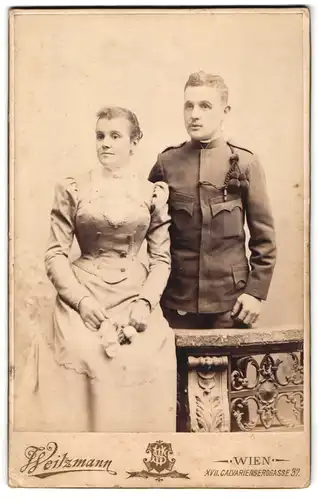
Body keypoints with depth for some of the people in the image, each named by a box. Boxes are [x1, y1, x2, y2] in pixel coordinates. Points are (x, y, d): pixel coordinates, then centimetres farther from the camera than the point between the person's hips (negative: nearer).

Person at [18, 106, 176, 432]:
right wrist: (82, 300, -10)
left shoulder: (153, 193, 8)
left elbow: (162, 258, 7)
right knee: (86, 360, -21)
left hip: (136, 299, 1)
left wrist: (146, 301, -9)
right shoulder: (72, 189, 5)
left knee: (144, 363, -17)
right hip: (82, 298, 0)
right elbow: (55, 255, 1)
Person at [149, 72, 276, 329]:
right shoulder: (166, 164, 0)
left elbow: (264, 236, 0)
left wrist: (256, 291, -4)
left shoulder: (245, 164, -2)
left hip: (230, 300, -1)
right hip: (176, 300, 1)